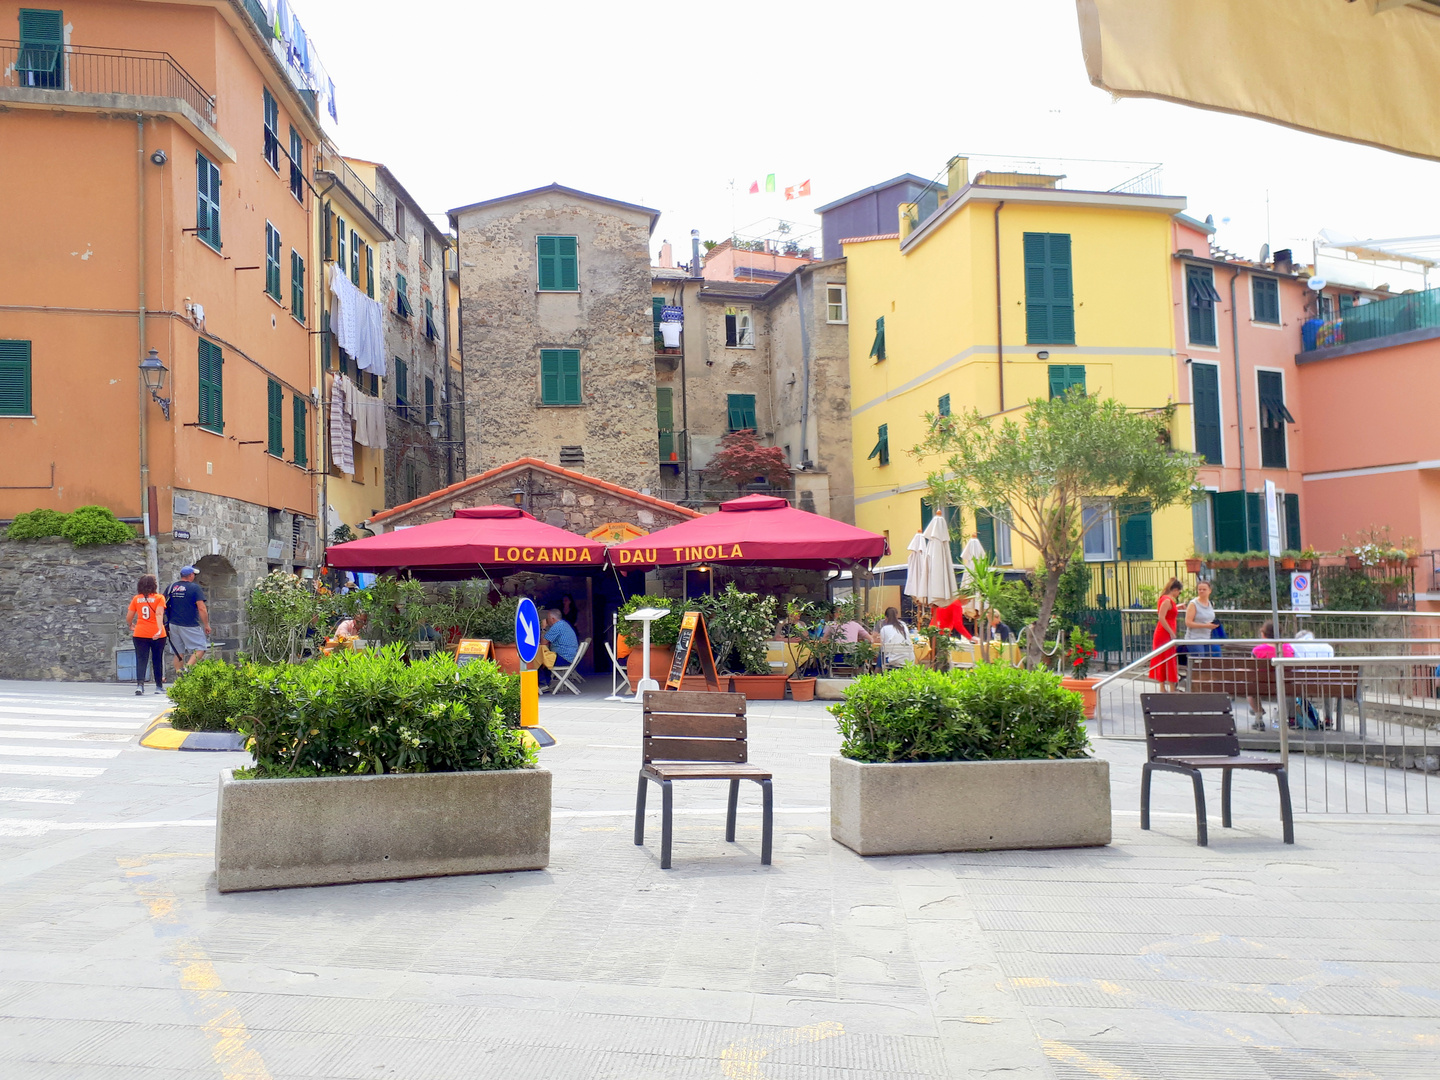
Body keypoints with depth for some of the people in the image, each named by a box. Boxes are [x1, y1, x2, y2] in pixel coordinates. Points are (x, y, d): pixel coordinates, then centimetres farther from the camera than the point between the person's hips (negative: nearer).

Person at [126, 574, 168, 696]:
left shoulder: (136, 599, 6)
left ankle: (139, 684, -17)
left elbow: (128, 617, 8)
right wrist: (160, 629, -25)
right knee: (157, 660, 11)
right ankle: (159, 686, 19)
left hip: (139, 634, 1)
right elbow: (159, 614, -16)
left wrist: (131, 626, 27)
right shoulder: (159, 598, -1)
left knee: (141, 659, 1)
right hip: (157, 635, -1)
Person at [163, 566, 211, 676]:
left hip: (173, 625, 6)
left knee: (178, 653, 13)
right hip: (190, 625, -6)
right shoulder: (195, 587, -7)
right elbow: (202, 608, -12)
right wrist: (206, 625, -5)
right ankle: (187, 668, -18)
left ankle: (178, 676, 13)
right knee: (200, 649, 0)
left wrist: (165, 623, 20)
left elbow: (163, 606, 12)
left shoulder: (171, 587, 9)